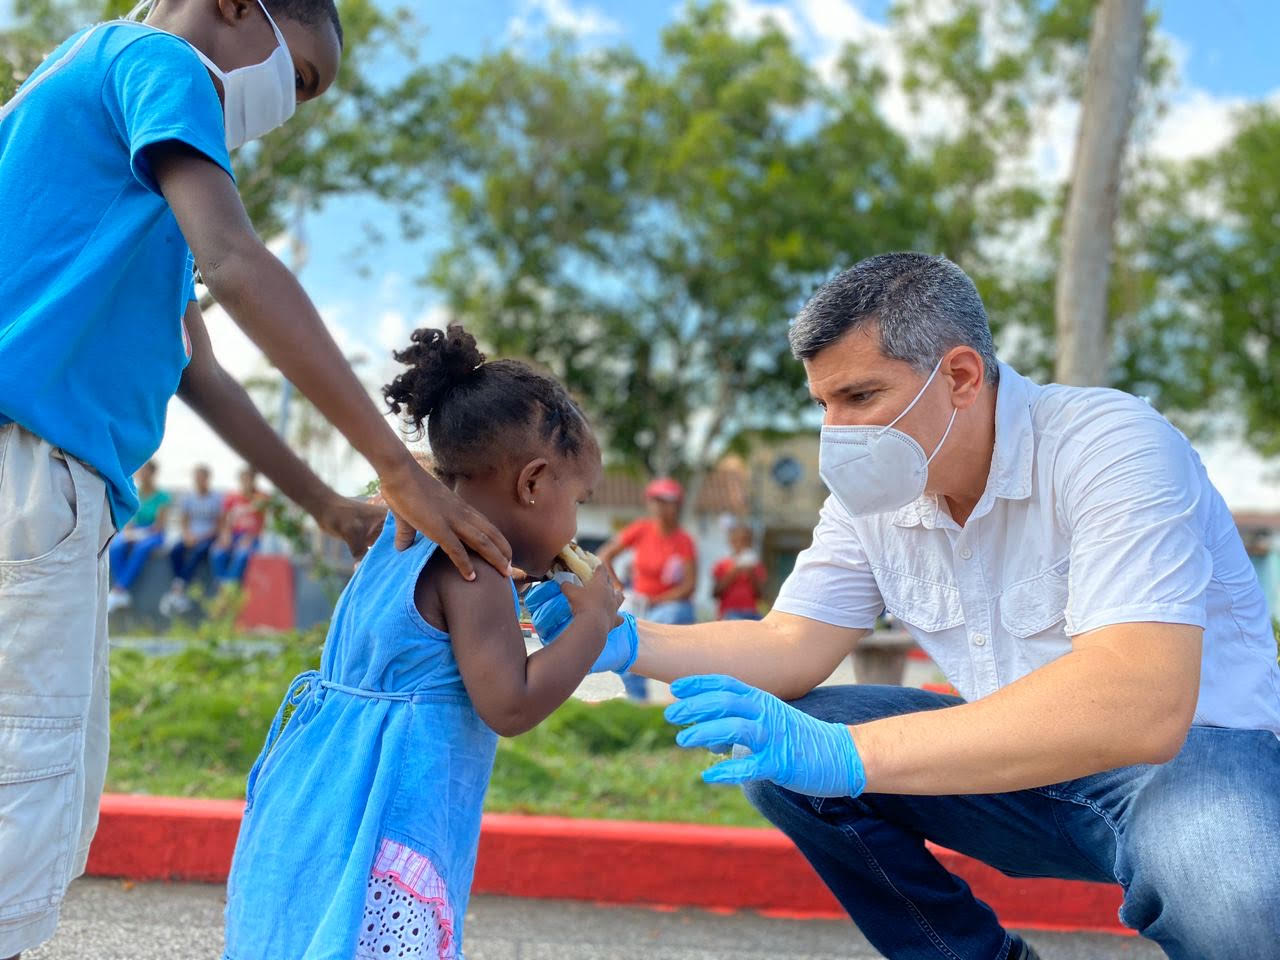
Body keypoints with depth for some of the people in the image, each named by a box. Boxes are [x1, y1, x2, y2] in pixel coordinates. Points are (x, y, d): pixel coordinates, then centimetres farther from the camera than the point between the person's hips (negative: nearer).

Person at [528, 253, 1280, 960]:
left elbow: (1141, 707, -37)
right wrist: (629, 645, -16)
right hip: (1024, 760, 7)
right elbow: (793, 646, 3)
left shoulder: (1108, 447, -25)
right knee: (770, 741, -10)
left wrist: (846, 754, -43)